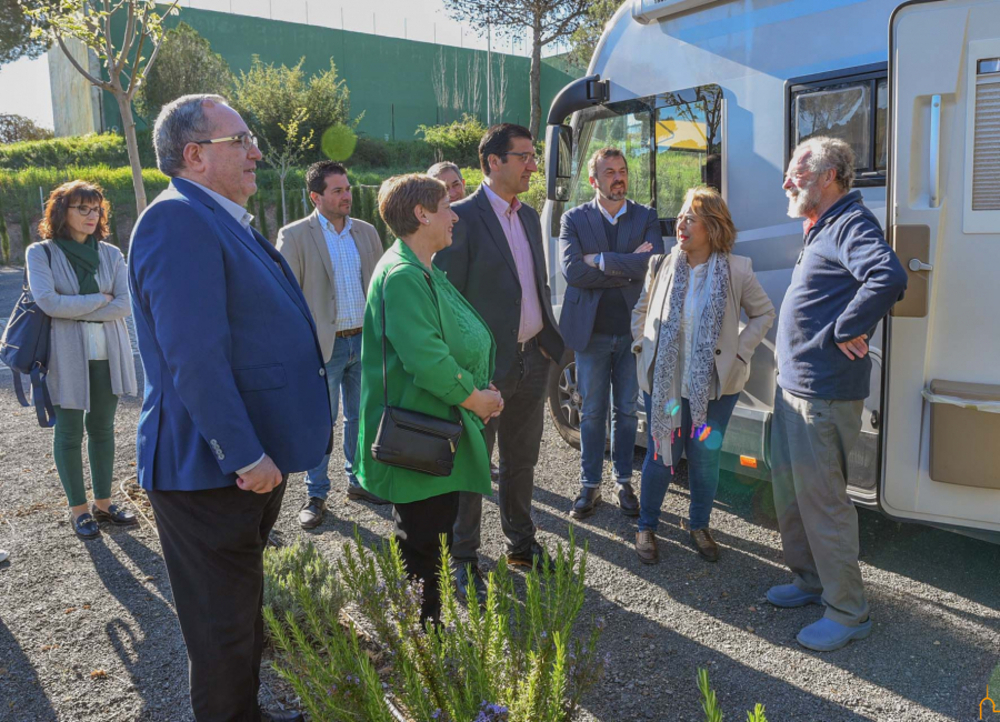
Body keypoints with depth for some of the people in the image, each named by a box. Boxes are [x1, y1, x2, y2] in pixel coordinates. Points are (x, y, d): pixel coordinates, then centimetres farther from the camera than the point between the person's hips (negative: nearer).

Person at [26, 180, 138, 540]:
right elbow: (47, 301, -15)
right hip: (66, 353, -3)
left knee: (102, 427, 10)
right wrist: (100, 299, -9)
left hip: (108, 351, 3)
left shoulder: (110, 254, 5)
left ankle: (103, 503, 22)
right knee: (69, 432, 4)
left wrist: (74, 312, -12)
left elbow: (124, 305, -4)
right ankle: (79, 509, 16)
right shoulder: (41, 253, -2)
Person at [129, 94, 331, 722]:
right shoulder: (177, 222, -19)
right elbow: (193, 358, -26)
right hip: (212, 472, -10)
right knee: (225, 627, 7)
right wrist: (245, 456, -25)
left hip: (253, 458, 10)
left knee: (243, 610, 24)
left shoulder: (224, 222, 15)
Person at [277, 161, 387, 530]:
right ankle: (315, 495, 19)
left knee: (361, 416, 15)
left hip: (366, 340, 5)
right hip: (323, 345, -4)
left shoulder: (366, 232, 8)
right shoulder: (294, 236, -7)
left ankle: (359, 481, 32)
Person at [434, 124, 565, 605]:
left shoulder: (530, 216, 12)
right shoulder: (462, 217, -12)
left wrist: (548, 340, 11)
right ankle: (463, 561, 20)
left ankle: (521, 544, 36)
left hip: (532, 359, 7)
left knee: (521, 460, 19)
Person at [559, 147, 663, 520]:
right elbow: (572, 270, -15)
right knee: (592, 413, 9)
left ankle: (624, 483, 26)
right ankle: (590, 486, 21)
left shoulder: (646, 217, 4)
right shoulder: (574, 219, 1)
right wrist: (628, 267, -14)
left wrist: (600, 260, -14)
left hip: (633, 330, 1)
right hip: (591, 332, -1)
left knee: (627, 411, 12)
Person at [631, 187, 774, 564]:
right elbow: (640, 311, 14)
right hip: (663, 381, 1)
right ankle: (647, 526, 27)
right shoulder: (662, 265, -2)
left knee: (705, 458, 10)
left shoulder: (736, 270, -6)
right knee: (661, 455, 7)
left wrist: (739, 351, -2)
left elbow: (764, 312, 7)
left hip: (715, 385, 0)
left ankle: (699, 526, 33)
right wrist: (642, 346, 3)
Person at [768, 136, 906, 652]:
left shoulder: (851, 223, -15)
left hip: (823, 393, -10)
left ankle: (847, 613, 12)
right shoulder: (820, 230, 16)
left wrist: (844, 332, -25)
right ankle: (809, 580, 36)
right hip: (793, 383, 10)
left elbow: (889, 277, -34)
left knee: (821, 498, -2)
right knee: (789, 489, 19)